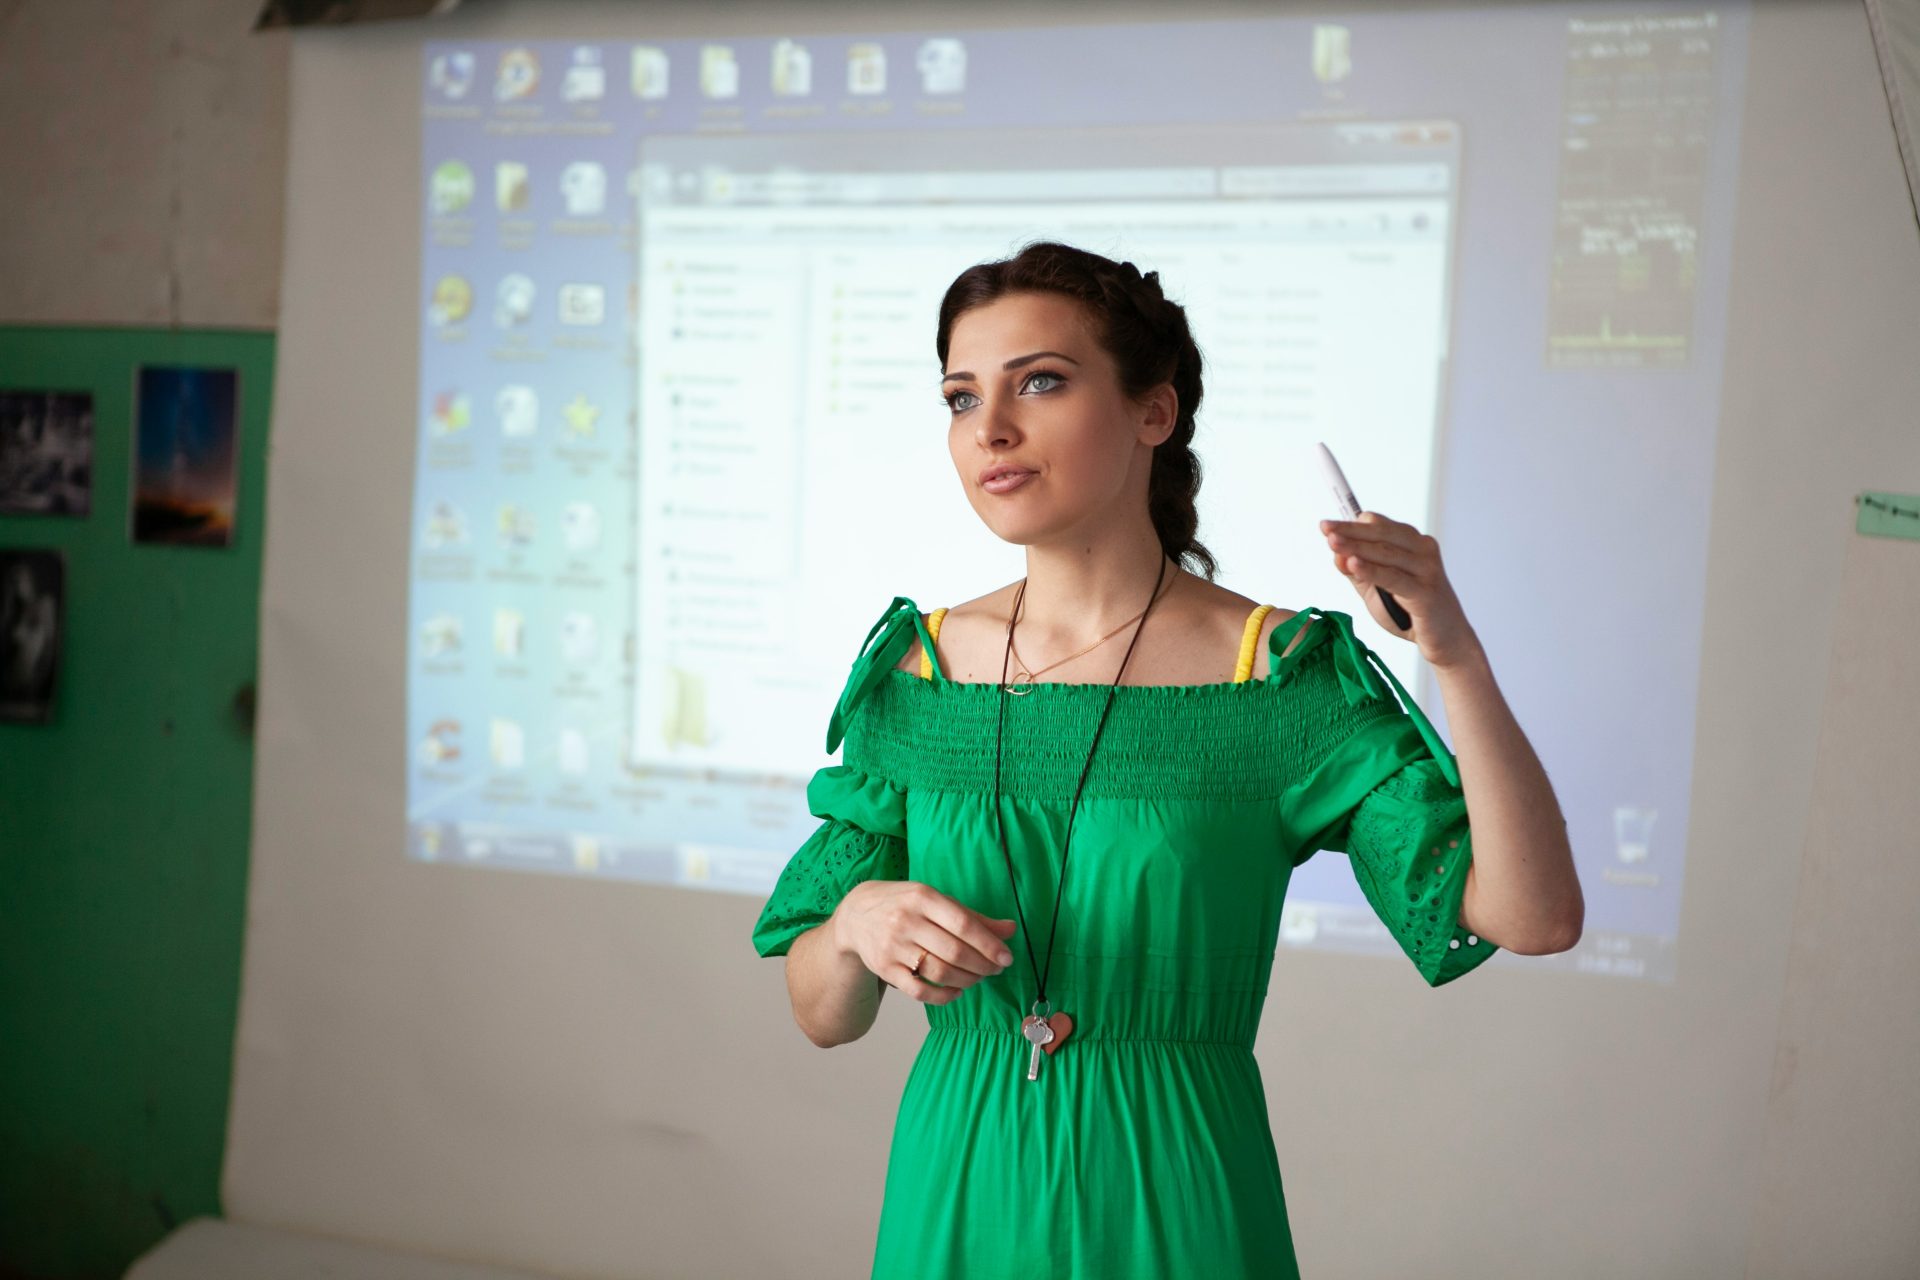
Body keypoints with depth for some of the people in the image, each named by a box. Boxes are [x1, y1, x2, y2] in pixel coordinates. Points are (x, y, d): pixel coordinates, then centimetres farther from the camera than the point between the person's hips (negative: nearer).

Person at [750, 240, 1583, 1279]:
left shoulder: (1281, 675, -11)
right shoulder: (917, 667, -4)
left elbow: (1537, 918, -17)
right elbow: (823, 1018, 1)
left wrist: (1453, 653, -28)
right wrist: (858, 921, -21)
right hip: (957, 1191, 3)